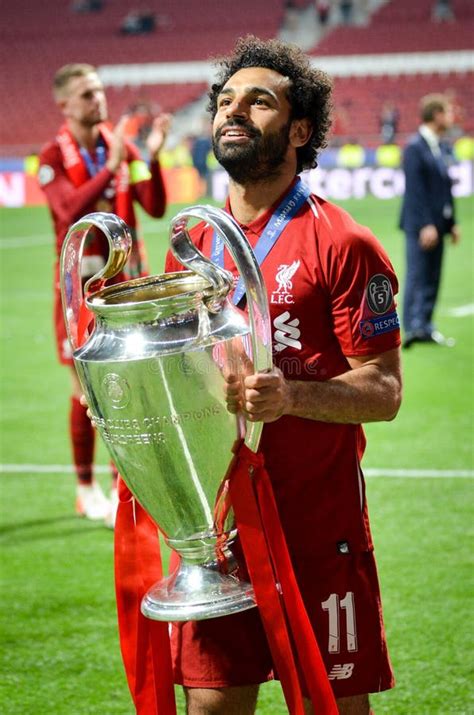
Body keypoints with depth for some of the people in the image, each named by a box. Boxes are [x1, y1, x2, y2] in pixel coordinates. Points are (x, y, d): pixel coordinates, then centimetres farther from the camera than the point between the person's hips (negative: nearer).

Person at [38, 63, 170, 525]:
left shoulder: (121, 148, 5)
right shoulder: (54, 158, -6)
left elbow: (155, 208, -3)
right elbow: (69, 212, -23)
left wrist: (152, 157, -17)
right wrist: (109, 168, -30)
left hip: (127, 279, 3)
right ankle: (86, 488, 12)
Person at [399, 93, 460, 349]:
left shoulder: (443, 148, 14)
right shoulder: (415, 148, -12)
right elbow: (415, 190, -16)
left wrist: (452, 222, 15)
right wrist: (426, 225, -20)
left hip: (436, 224, 8)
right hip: (420, 223, -8)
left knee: (432, 278, 9)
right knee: (417, 275, -8)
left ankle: (424, 327, 13)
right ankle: (413, 327, -8)